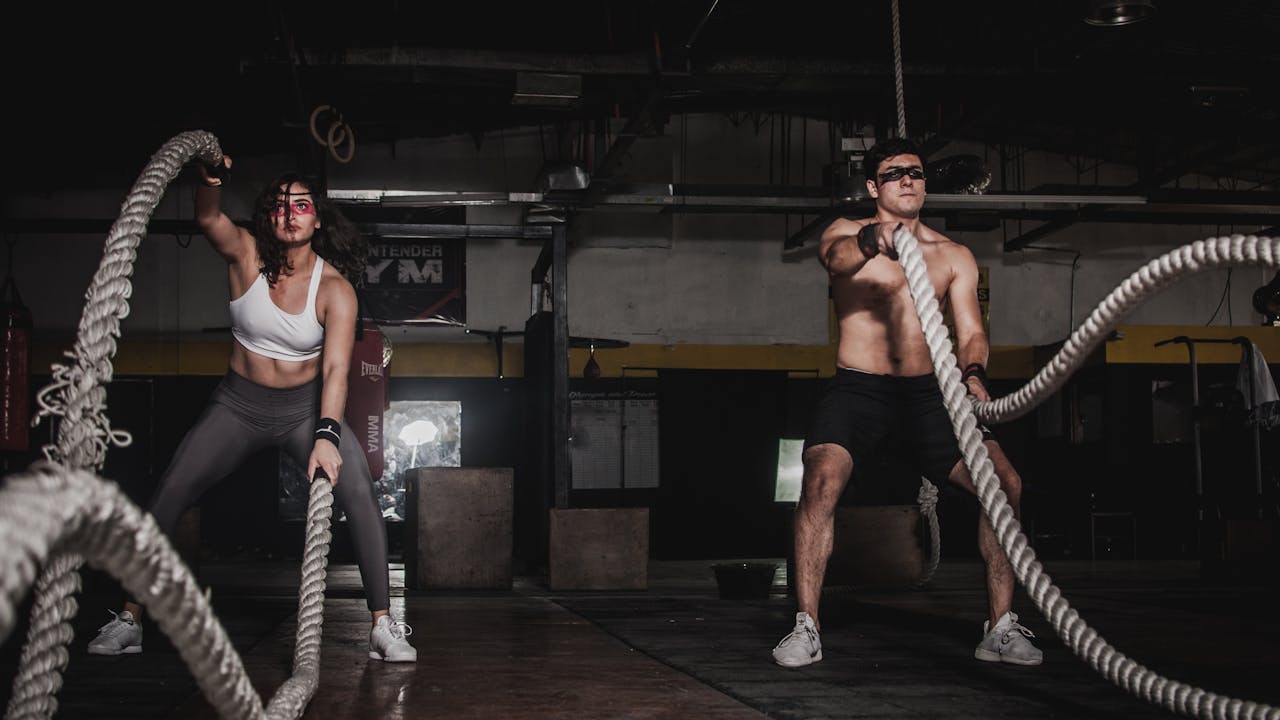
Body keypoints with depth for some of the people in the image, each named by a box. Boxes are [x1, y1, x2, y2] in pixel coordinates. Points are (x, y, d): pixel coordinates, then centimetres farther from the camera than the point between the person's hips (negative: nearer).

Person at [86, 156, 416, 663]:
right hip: (239, 404, 2)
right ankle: (129, 617, 7)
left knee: (359, 493, -21)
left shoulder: (334, 289, -16)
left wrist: (327, 435, -39)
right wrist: (211, 181, -53)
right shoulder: (247, 255, -10)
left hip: (306, 407, -2)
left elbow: (335, 369, -25)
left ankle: (383, 625, -15)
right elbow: (207, 219, -30)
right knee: (168, 494, -7)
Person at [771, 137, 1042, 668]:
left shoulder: (954, 257, 12)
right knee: (821, 482, -27)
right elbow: (835, 257, -23)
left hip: (927, 391, 3)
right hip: (857, 388, -3)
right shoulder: (847, 232, 3)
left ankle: (1001, 629, -1)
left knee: (1005, 483, -12)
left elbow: (970, 330, 4)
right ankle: (806, 628, -16)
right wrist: (870, 242, -47)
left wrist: (972, 373, -20)